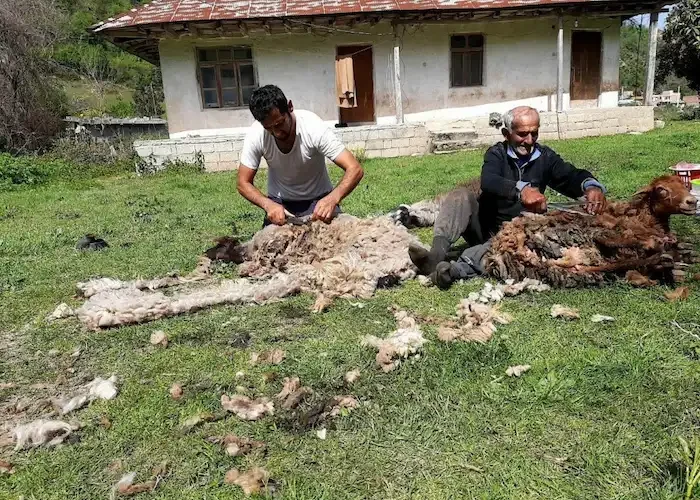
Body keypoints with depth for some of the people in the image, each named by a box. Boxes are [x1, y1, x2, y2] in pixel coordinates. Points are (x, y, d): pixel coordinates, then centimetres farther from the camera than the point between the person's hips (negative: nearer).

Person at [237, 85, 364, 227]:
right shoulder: (256, 135, -22)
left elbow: (355, 169, -30)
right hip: (279, 202, 2)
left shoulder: (313, 127, -28)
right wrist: (268, 204, -32)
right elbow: (243, 183, -12)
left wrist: (332, 199, -48)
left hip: (318, 199, -1)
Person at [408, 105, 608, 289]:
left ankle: (454, 270, -56)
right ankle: (437, 254, -44)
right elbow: (487, 182, -24)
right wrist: (521, 189, -45)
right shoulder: (497, 153, -2)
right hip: (485, 226, 0)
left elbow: (572, 176, -10)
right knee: (463, 194, -24)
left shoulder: (545, 157, 5)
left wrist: (591, 185, -36)